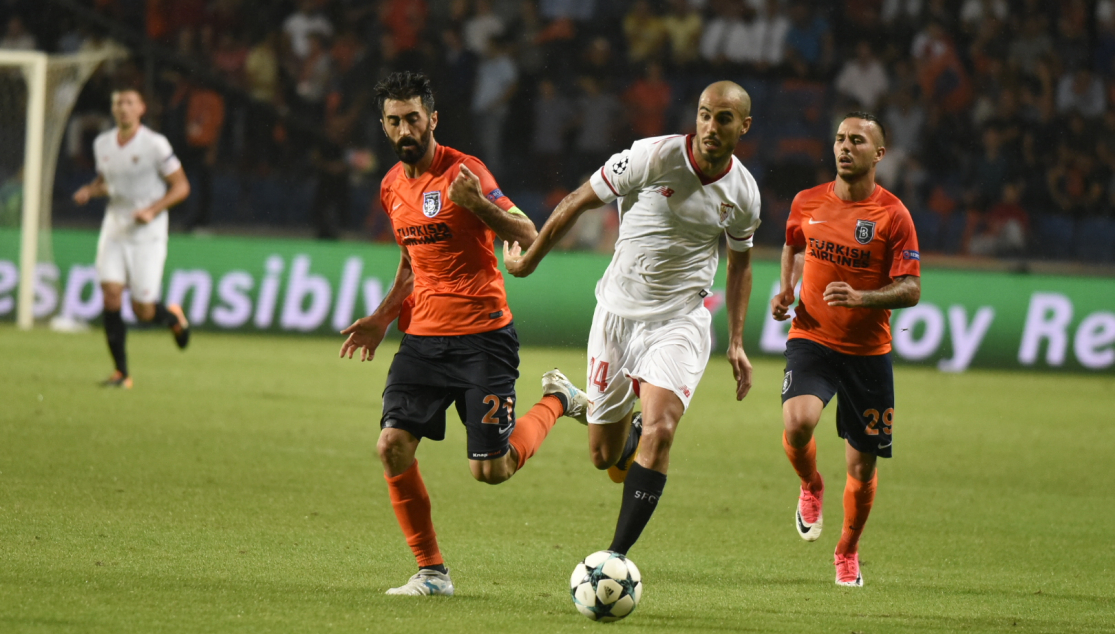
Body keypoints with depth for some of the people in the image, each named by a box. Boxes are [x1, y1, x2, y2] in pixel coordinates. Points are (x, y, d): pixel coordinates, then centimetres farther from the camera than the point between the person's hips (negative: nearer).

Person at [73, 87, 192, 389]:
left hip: (148, 234, -4)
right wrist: (90, 191, 0)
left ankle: (173, 317, 33)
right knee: (111, 294, -12)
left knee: (143, 310, -5)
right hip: (114, 228, 4)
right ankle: (121, 372, -4)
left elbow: (181, 186, -6)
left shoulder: (154, 145, -11)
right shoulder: (102, 143, 5)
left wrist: (152, 210, -20)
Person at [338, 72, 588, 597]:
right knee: (393, 446, -11)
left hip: (482, 335, -6)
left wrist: (478, 204, -31)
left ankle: (557, 401, 23)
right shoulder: (392, 186, 12)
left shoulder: (463, 173, -11)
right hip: (423, 336, 6)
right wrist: (382, 318, 18)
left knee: (492, 471, -6)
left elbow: (528, 237, -15)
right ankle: (431, 572, 2)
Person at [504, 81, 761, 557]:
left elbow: (740, 263, 16)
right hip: (617, 315, 0)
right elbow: (578, 202, -3)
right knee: (605, 458, 4)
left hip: (681, 323, 0)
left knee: (659, 431, -23)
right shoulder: (653, 157, -14)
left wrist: (736, 342, 12)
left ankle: (616, 556, -18)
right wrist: (527, 261, 4)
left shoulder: (743, 194, -2)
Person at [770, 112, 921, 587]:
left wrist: (860, 298, -27)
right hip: (812, 339, 1)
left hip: (868, 351, -1)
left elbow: (910, 290, -10)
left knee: (862, 467, 5)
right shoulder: (807, 204, 2)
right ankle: (811, 487, 6)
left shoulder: (893, 215, -8)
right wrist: (786, 290, 7)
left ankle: (848, 552, 30)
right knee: (798, 423, -28)